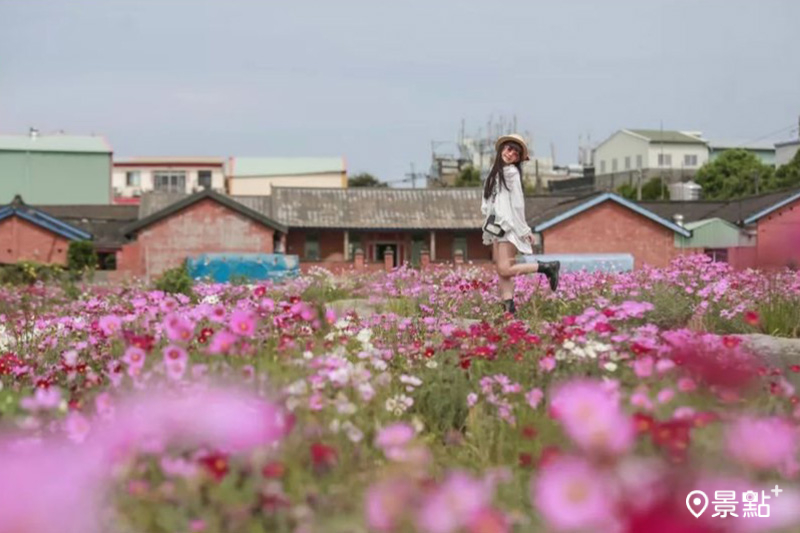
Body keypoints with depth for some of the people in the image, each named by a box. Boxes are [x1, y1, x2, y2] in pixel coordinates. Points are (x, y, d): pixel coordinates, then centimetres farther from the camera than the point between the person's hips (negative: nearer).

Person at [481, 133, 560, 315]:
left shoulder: (511, 172, -7)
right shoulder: (496, 171, 16)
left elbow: (517, 203, -9)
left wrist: (524, 230, -8)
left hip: (509, 225, -8)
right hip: (496, 225, 8)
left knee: (505, 269, -14)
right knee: (501, 271, 1)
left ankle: (547, 267, -3)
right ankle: (509, 308, -1)